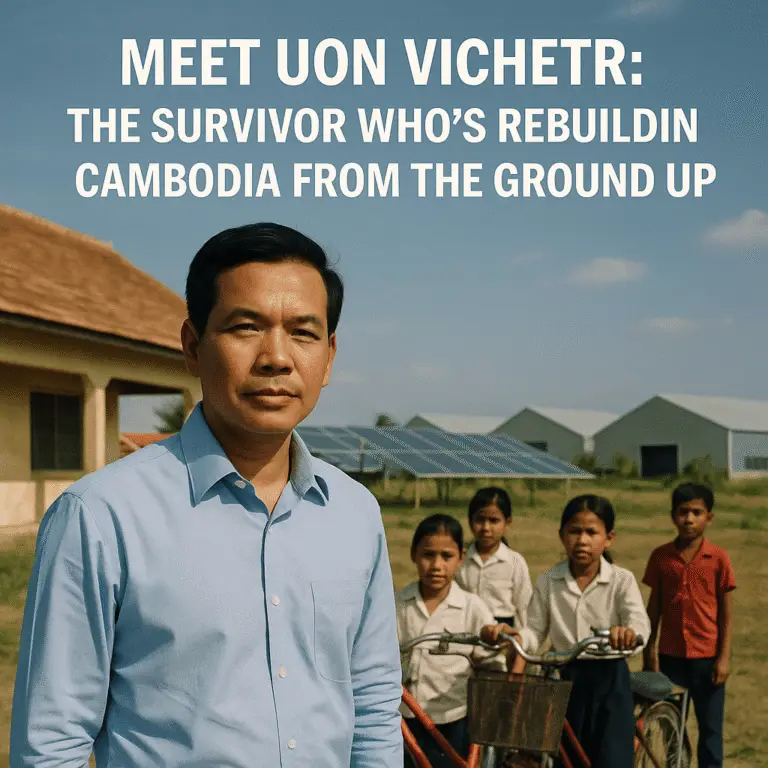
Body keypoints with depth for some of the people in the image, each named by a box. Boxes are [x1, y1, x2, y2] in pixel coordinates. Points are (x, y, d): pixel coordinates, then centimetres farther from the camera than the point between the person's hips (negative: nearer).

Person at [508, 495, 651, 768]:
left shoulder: (621, 581, -8)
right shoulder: (548, 582, 0)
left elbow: (640, 622, -23)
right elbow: (535, 631, 1)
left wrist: (628, 632, -48)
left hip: (609, 680, -3)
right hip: (566, 679, 3)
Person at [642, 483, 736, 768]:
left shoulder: (718, 558, -6)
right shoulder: (660, 557, 0)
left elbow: (726, 613, -3)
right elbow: (654, 607, 6)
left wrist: (724, 657, -6)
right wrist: (649, 651, 4)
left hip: (707, 657, -2)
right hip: (670, 655, 2)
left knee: (710, 727, 7)